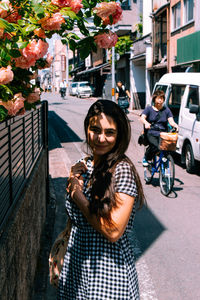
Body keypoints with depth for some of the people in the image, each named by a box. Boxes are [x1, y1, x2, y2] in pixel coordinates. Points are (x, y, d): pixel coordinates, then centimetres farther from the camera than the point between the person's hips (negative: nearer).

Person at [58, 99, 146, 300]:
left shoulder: (123, 170, -18)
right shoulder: (84, 165, 2)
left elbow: (114, 232, -24)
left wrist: (77, 194, -16)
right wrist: (73, 182, -6)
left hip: (108, 271, -6)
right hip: (75, 263, 6)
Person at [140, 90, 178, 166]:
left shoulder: (166, 110, 15)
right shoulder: (149, 109, 10)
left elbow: (171, 121, 3)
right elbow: (142, 118, -8)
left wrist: (175, 125, -22)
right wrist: (146, 123, -32)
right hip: (151, 133, -2)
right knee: (155, 146, -31)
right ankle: (146, 159, -2)